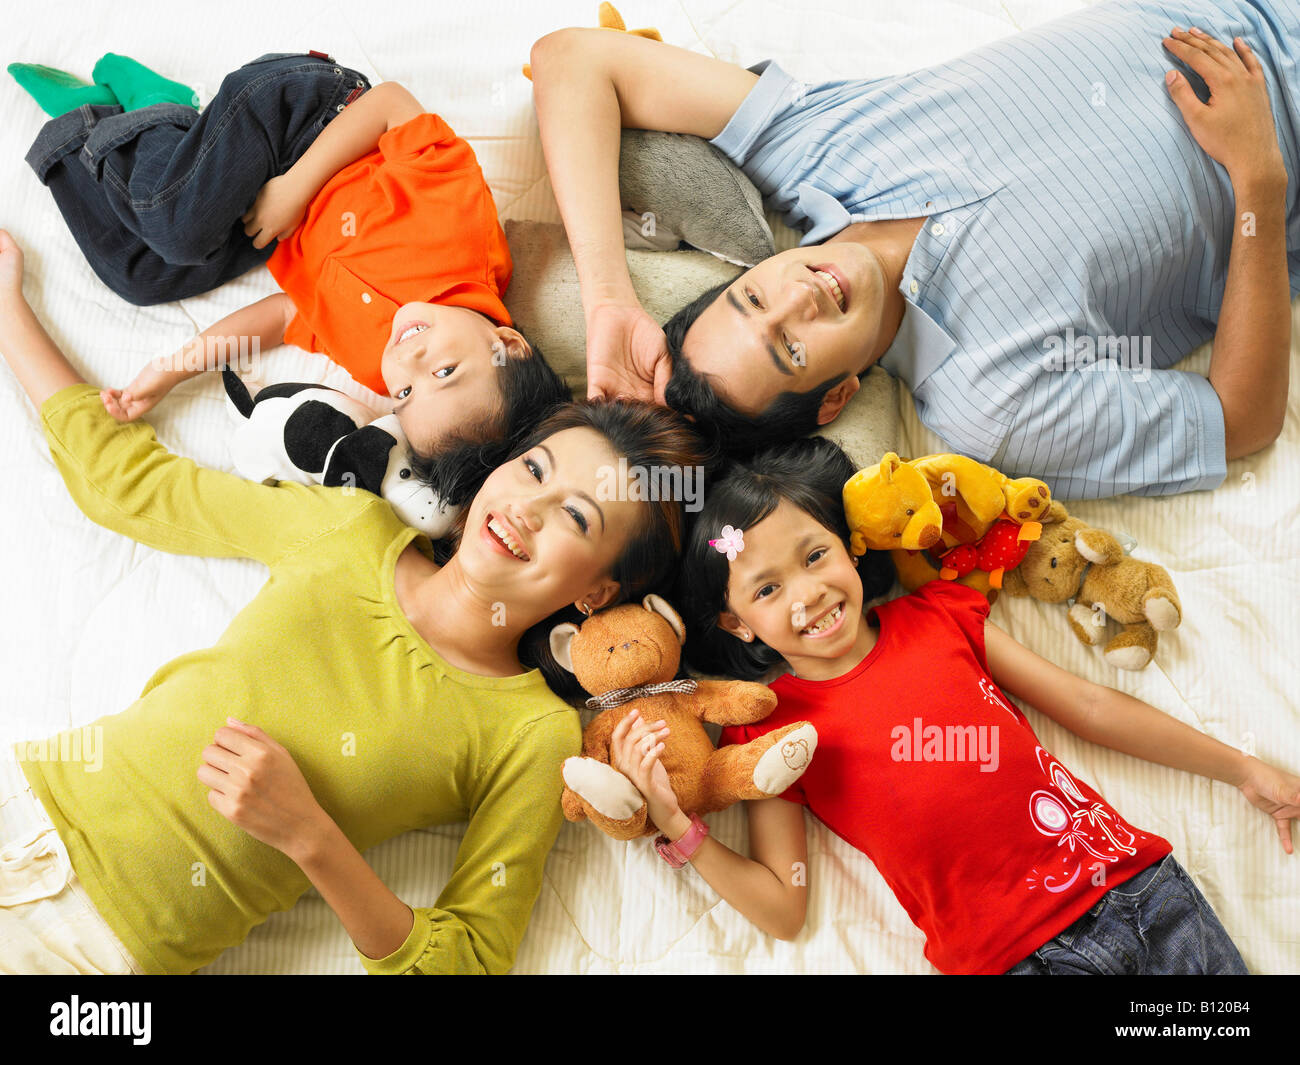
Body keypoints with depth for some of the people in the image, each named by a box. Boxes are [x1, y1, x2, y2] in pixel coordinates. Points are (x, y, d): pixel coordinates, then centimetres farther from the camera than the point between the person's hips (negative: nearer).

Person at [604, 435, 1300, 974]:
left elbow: (1086, 706, 14)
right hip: (1019, 955, -3)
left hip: (1136, 881, 3)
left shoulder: (938, 615, 8)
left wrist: (1243, 769, 16)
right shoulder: (766, 732, 0)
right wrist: (678, 824, -18)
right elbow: (783, 908, -2)